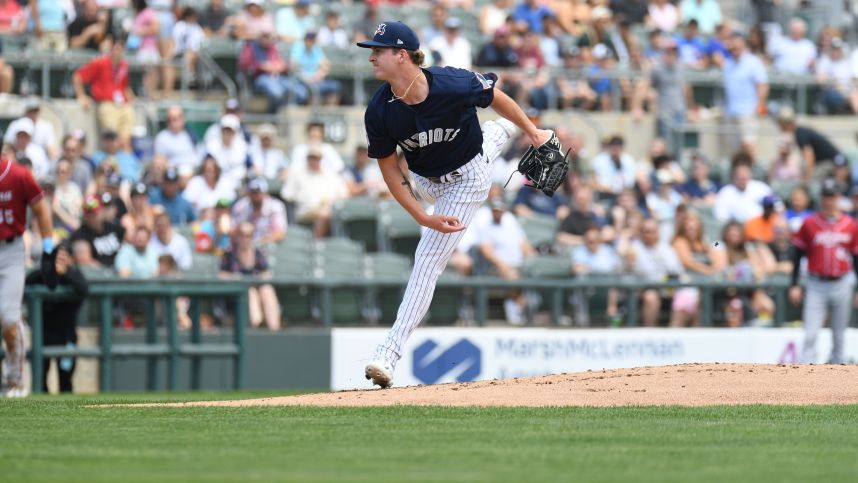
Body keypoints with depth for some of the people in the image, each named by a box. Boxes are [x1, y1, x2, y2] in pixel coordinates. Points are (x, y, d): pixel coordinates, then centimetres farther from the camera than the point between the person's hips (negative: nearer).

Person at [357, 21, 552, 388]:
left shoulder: (454, 86, -34)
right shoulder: (378, 112, -25)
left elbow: (495, 97, -13)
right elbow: (389, 169, -15)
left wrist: (533, 132, 1)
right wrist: (422, 218, -24)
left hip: (467, 177, -5)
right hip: (424, 181, 5)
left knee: (428, 259, -11)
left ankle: (391, 351, -11)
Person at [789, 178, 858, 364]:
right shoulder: (809, 224, 1)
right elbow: (798, 255, 6)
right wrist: (794, 285, 1)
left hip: (842, 285, 1)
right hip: (816, 285, -1)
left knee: (839, 335, 10)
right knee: (810, 334, -9)